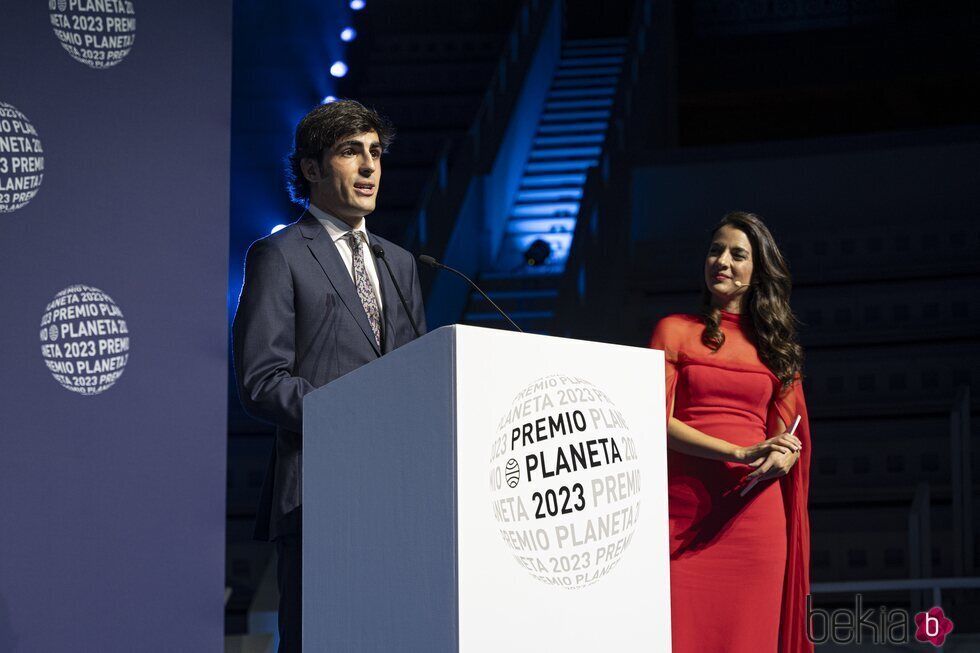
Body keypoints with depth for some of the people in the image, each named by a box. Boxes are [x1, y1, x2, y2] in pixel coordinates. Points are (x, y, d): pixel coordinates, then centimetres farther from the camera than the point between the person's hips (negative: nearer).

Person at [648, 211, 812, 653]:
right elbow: (659, 421, -2)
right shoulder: (675, 331, 8)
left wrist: (782, 458, -12)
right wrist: (741, 453, -15)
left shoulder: (774, 344, 16)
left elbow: (789, 433, 14)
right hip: (684, 512, -2)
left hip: (754, 510, 2)